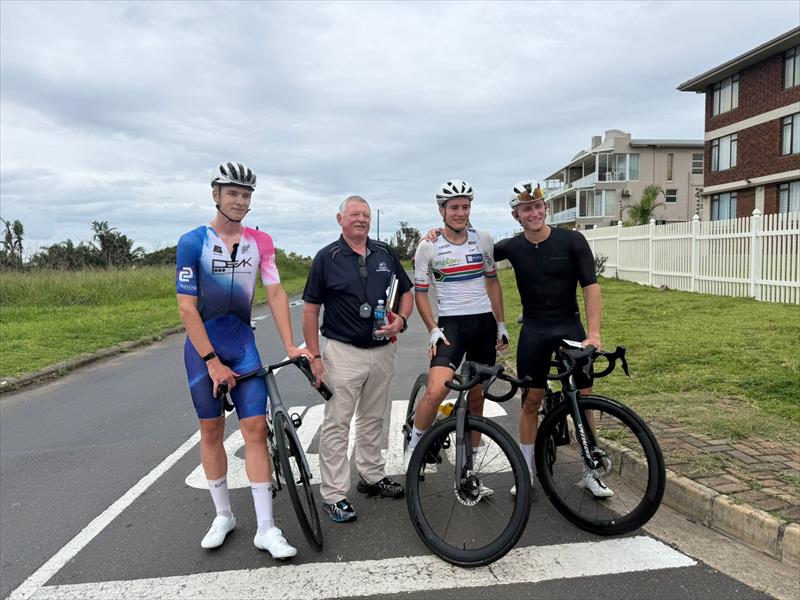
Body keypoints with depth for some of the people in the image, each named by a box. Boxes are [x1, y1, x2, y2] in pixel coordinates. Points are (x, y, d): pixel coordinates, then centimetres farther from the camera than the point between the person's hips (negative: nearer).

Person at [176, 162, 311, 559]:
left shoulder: (260, 242, -1)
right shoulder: (193, 242, -10)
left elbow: (275, 294, -2)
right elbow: (186, 307, -12)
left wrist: (290, 346, -10)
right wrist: (212, 361, -16)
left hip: (242, 344, 2)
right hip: (202, 346, -1)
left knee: (255, 429, -4)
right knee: (211, 430, 9)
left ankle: (265, 528, 4)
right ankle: (223, 515, 26)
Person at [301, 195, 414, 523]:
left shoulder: (386, 253, 6)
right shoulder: (327, 257, -4)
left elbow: (406, 292, 14)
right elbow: (310, 310, -4)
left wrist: (400, 320, -7)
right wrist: (314, 357, -9)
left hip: (382, 351, 5)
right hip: (343, 352, -4)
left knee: (373, 418, 17)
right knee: (337, 424, -2)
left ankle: (371, 476, 34)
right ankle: (334, 495, 8)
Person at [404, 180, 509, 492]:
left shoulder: (483, 239, 5)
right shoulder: (428, 246, -4)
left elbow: (492, 281, 13)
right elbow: (420, 292, 0)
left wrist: (501, 325, 11)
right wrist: (433, 330, -10)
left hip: (484, 324, 4)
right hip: (451, 325, -4)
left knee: (477, 398, 11)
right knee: (436, 390, -25)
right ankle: (414, 447, 3)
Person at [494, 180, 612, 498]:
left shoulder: (572, 241, -8)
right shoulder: (512, 247, -3)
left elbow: (591, 287, -12)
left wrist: (594, 333, -22)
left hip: (570, 325, 0)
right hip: (534, 330, 1)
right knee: (531, 400, 3)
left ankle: (590, 472, 17)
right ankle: (526, 472, 17)